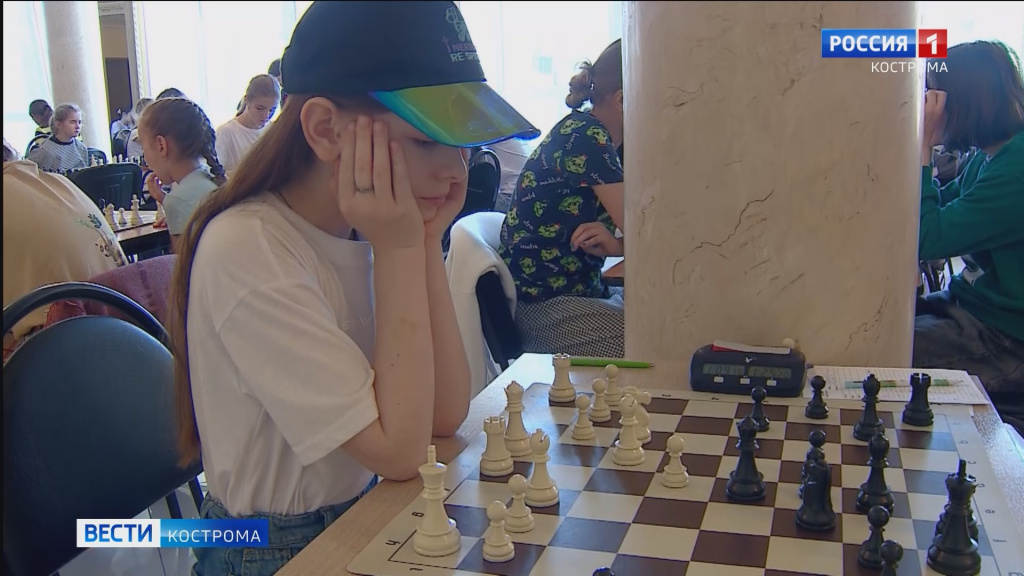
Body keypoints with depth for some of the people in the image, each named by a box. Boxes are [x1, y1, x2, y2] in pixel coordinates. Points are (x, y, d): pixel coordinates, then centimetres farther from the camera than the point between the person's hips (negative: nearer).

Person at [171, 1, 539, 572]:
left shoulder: (365, 232, -2)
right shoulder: (246, 251, -21)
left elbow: (446, 415, -7)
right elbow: (399, 451, -21)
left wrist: (428, 240, -12)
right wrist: (399, 249, -21)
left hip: (362, 514, 5)